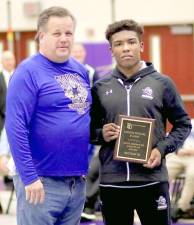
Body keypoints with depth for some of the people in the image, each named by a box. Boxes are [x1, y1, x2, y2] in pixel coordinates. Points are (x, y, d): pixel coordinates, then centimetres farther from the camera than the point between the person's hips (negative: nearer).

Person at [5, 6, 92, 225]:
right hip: (42, 182, -7)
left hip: (78, 181, 7)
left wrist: (86, 166, 11)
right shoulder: (28, 72, -10)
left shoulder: (80, 70, 11)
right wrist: (29, 177, -20)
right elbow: (15, 127, -16)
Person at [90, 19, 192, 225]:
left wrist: (162, 148, -8)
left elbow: (183, 124, 7)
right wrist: (101, 135, -8)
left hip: (152, 180, -2)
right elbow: (89, 129, 15)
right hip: (111, 181, 2)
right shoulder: (100, 88, 7)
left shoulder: (162, 83, 2)